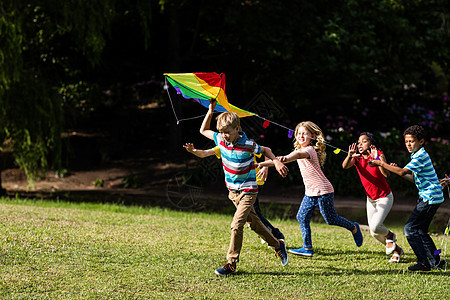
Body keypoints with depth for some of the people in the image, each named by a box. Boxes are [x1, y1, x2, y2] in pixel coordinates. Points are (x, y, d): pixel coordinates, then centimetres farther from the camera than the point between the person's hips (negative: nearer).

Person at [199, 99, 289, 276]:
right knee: (253, 222, 17)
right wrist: (210, 112, -6)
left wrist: (276, 162, -17)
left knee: (236, 225, -15)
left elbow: (265, 150, -2)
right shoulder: (221, 140, -7)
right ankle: (277, 245, 35)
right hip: (233, 191, 6)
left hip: (248, 191, -6)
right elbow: (204, 130, 7)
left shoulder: (247, 145, -21)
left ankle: (231, 264, -9)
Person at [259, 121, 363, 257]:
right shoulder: (298, 151, 9)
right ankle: (307, 248, 2)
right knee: (302, 217, -2)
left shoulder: (310, 150, -19)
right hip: (310, 192, 8)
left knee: (331, 219, 2)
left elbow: (300, 154, -41)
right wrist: (263, 164, 5)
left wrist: (285, 159, -63)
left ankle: (353, 228, 28)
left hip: (323, 191, -8)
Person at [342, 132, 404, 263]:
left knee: (375, 226, -23)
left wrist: (377, 159, -45)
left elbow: (386, 174, -32)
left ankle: (389, 235, 11)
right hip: (371, 199, 5)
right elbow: (345, 166, -27)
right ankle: (397, 250, 30)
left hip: (384, 198, -5)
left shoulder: (379, 155, -17)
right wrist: (349, 156, -47)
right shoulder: (357, 158, -6)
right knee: (374, 233, 7)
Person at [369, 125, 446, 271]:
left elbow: (403, 171, -25)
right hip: (430, 198, 10)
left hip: (430, 198, -10)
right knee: (420, 230, 16)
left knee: (410, 228, -9)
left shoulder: (421, 156, -16)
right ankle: (435, 260, 20)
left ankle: (423, 263, -8)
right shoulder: (417, 155, 15)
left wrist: (382, 164, -20)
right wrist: (396, 169, 7)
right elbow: (414, 179, 19)